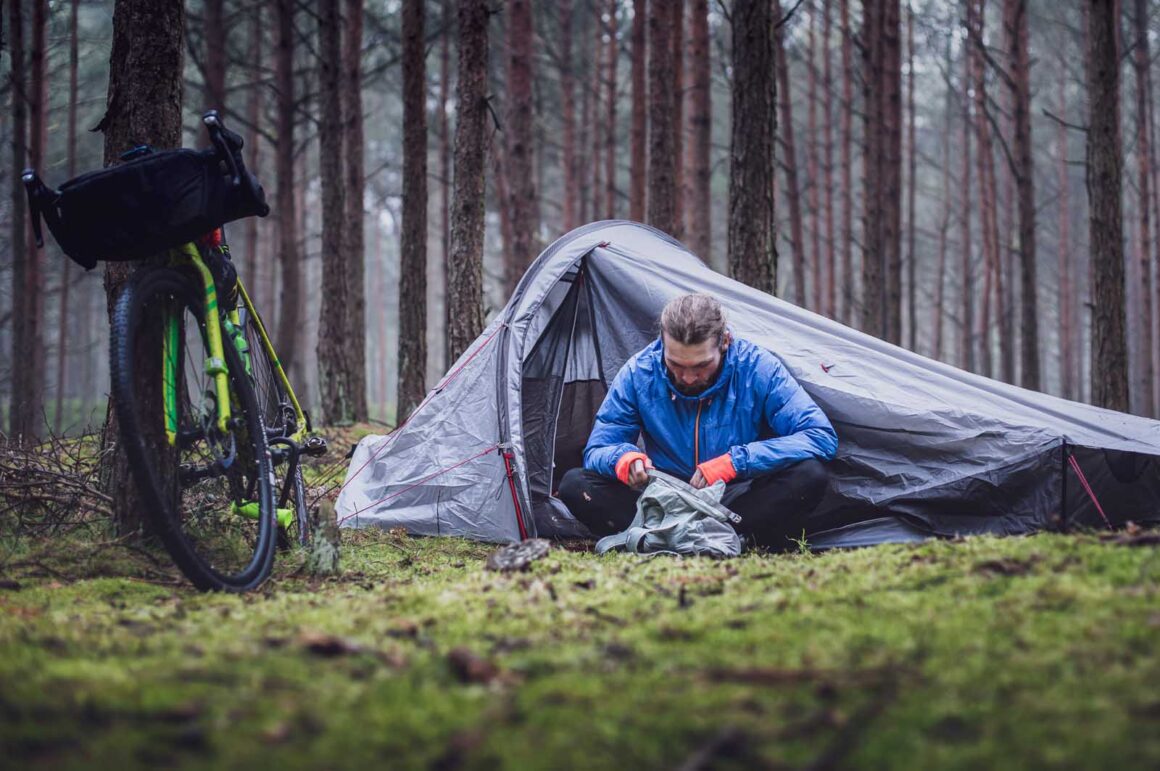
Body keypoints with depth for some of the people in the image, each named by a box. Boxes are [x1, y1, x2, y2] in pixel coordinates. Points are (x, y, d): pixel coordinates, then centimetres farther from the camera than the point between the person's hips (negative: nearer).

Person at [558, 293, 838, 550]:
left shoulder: (757, 368, -14)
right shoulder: (638, 373, -9)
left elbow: (821, 436, -18)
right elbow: (596, 450, -3)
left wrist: (735, 462, -28)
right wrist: (623, 458, -30)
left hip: (737, 502, -2)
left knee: (810, 475, -31)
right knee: (574, 484, -23)